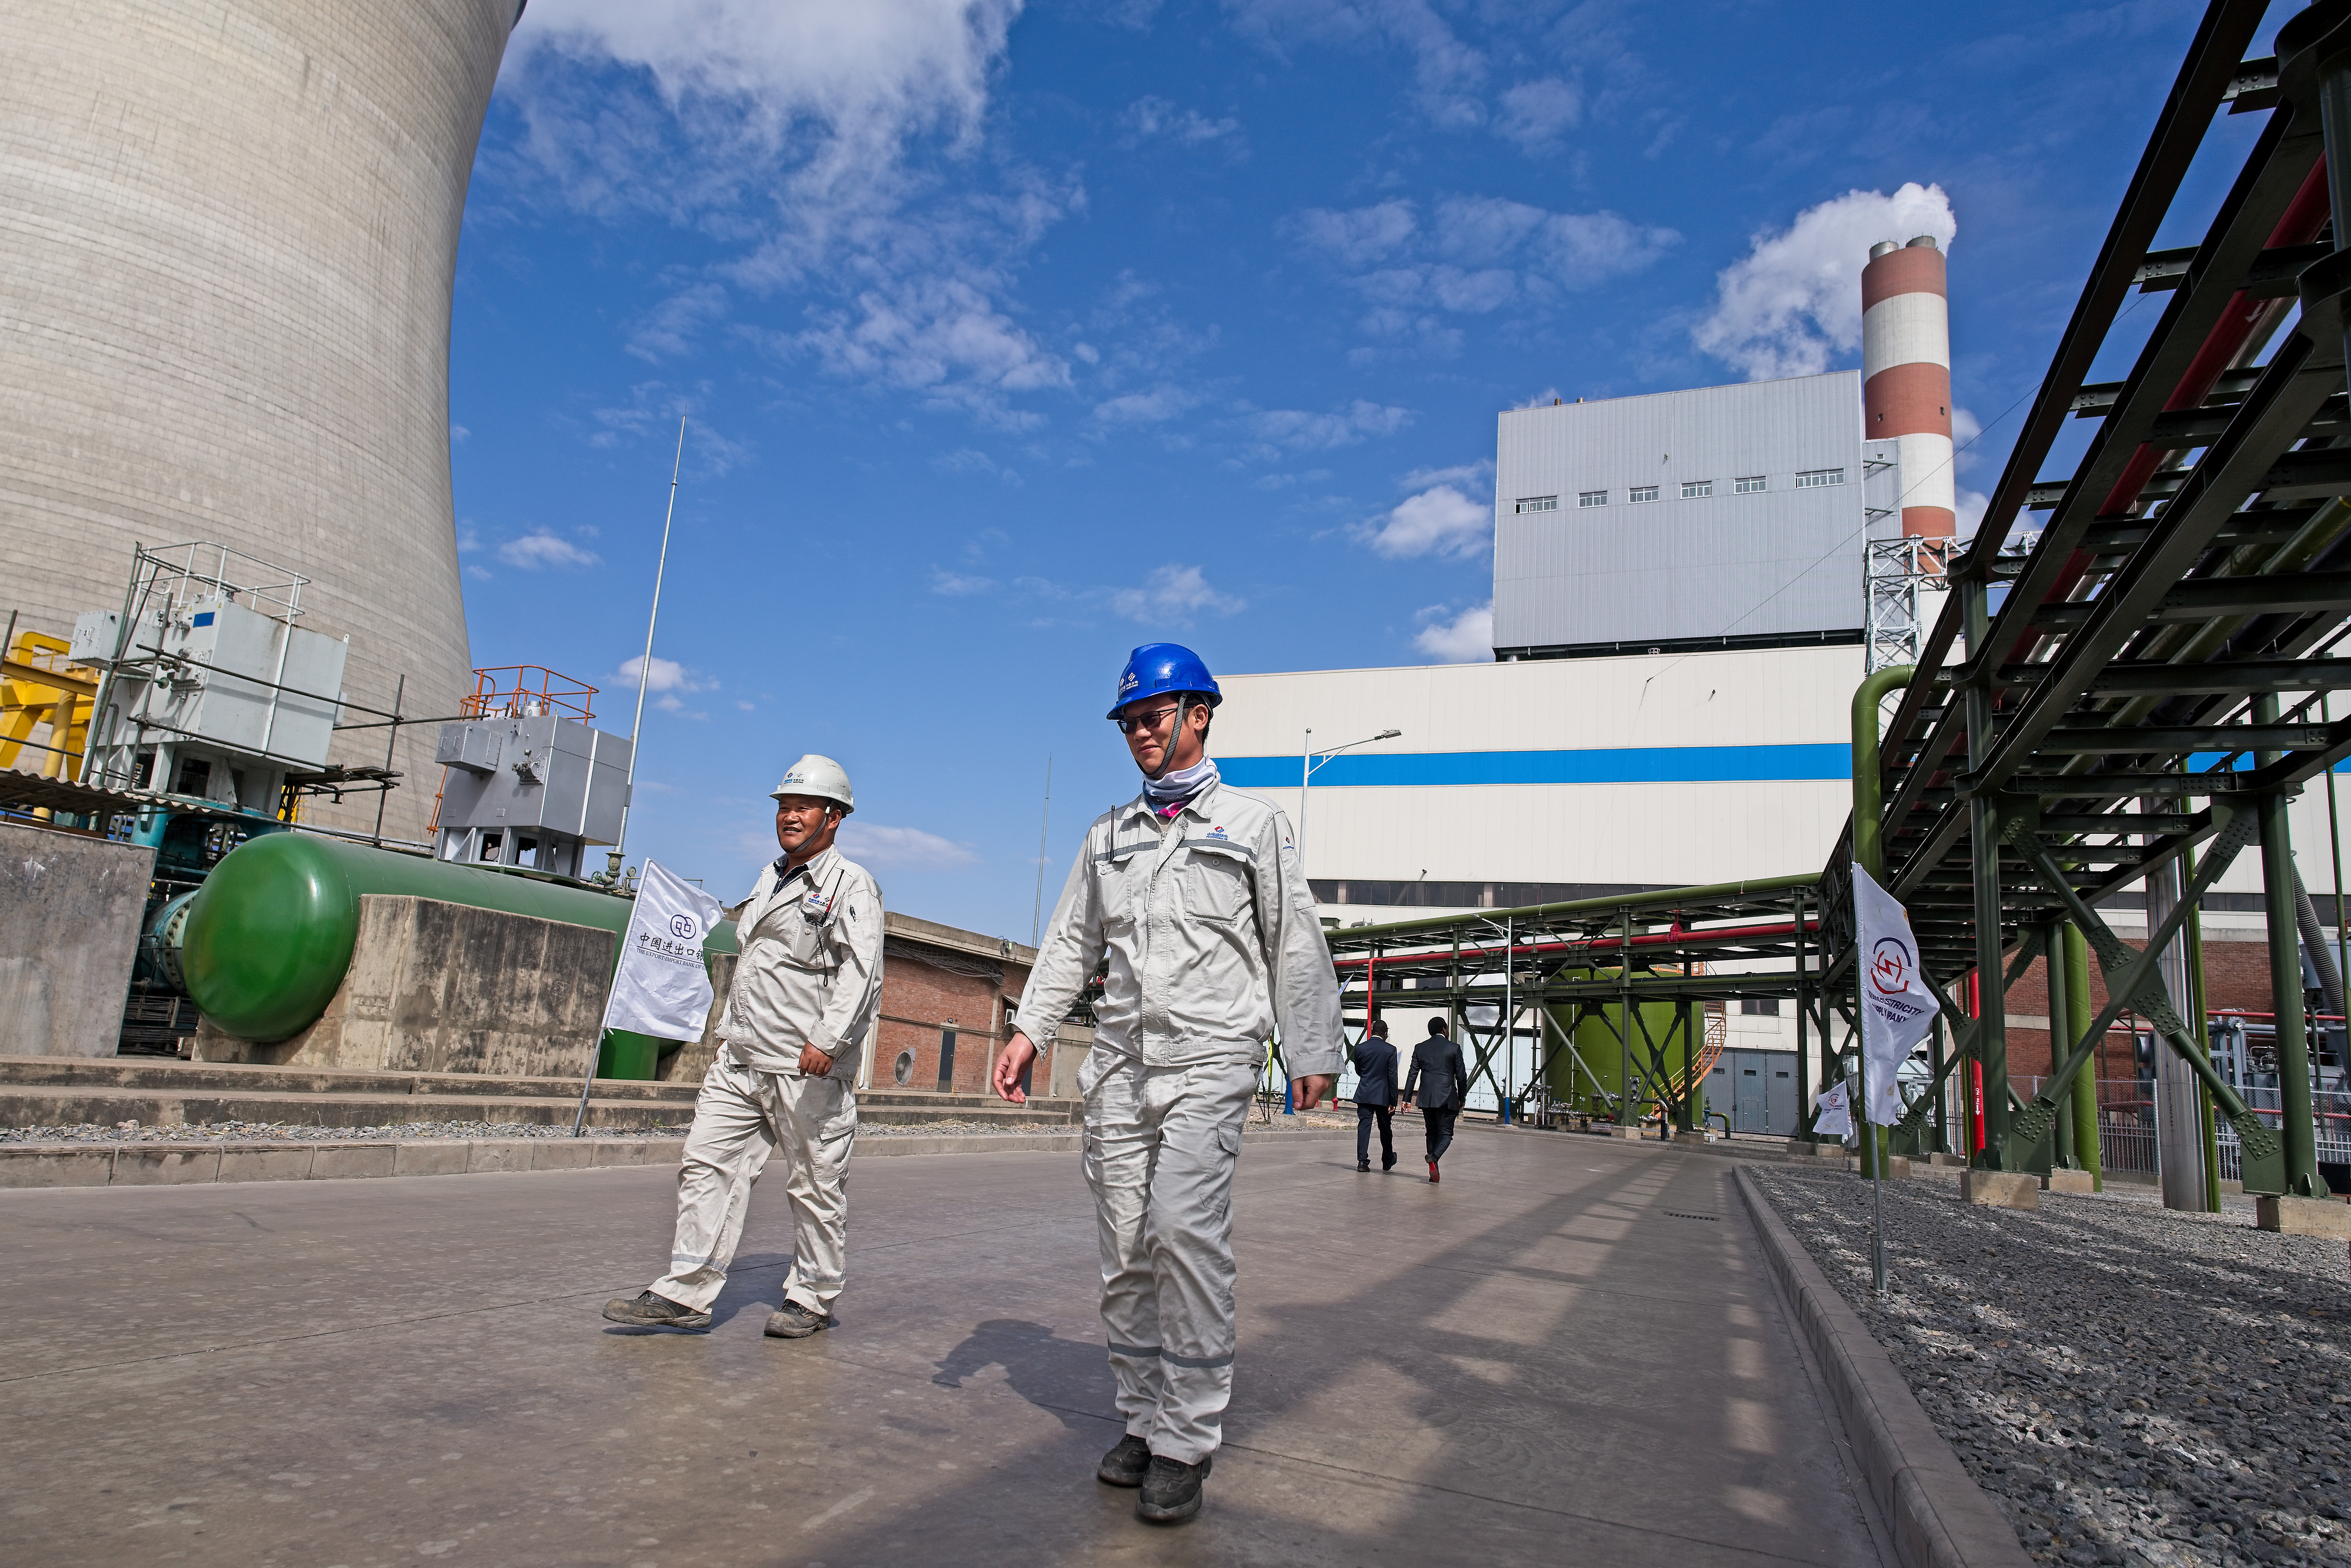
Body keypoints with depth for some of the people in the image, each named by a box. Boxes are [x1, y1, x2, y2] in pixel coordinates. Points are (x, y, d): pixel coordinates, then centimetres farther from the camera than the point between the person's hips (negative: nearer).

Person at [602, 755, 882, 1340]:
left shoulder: (850, 884, -6)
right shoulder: (771, 878, 20)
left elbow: (861, 970, -17)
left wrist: (828, 1039, -27)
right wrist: (732, 1030, 26)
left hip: (807, 1068, -8)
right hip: (741, 1059, 8)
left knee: (816, 1185, 2)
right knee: (708, 1164, 4)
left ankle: (812, 1300, 16)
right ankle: (685, 1295, 10)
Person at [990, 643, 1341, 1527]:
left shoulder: (1254, 824, 8)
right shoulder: (1109, 837, 18)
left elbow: (1294, 945, 6)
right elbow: (1071, 941, 18)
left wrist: (1312, 1053, 1)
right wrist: (1030, 1027, 5)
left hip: (1210, 1059, -4)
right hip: (1120, 1063, 5)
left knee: (1185, 1228, -18)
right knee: (1125, 1247, 4)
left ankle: (1186, 1440, -7)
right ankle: (1143, 1420, 18)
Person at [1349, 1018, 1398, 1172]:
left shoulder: (1360, 1048, -1)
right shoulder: (1390, 1050, -8)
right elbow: (1392, 1077, -8)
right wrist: (1393, 1101, -4)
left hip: (1364, 1094, 1)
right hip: (1383, 1096, -1)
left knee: (1364, 1126, 1)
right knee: (1385, 1128, 14)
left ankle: (1362, 1161, -7)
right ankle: (1388, 1161, 28)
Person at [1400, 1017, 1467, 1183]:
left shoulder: (1420, 1048, 6)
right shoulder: (1454, 1048, -2)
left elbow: (1413, 1075, 5)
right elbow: (1461, 1076, 1)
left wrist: (1407, 1098, 8)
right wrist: (1462, 1098, 12)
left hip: (1426, 1098, 3)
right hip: (1447, 1098, -3)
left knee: (1432, 1132, 13)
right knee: (1446, 1133, 2)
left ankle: (1434, 1171, 12)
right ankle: (1434, 1157, -25)